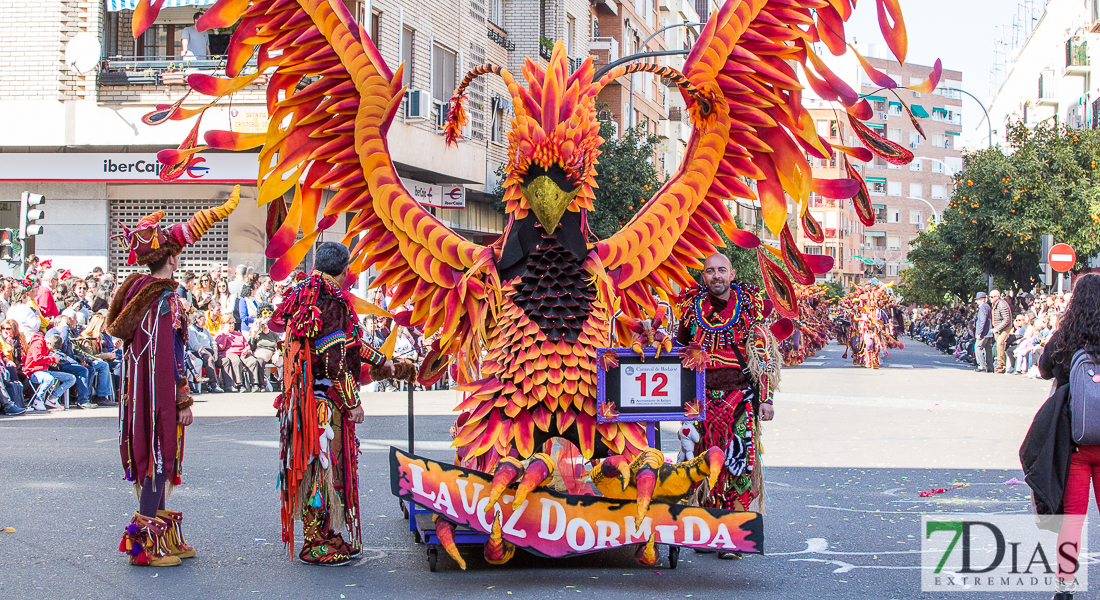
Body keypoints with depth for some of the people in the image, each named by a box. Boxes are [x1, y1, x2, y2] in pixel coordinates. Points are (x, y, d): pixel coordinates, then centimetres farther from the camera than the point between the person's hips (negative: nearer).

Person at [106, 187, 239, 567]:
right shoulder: (166, 299, -17)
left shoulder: (136, 287, 5)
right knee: (160, 455, -2)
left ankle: (164, 536, 24)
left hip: (137, 388, 9)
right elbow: (171, 355, -19)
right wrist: (183, 401, -15)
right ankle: (146, 540, 1)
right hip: (160, 391, -9)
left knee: (150, 456, 14)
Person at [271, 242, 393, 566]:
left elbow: (348, 341, 26)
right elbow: (335, 356, -20)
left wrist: (379, 360, 36)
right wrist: (352, 401, -16)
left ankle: (330, 539, 22)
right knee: (325, 466, -3)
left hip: (306, 395, 10)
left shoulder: (306, 294, 14)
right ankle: (318, 545, 3)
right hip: (326, 399, -10)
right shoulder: (332, 300, -16)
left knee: (318, 466, 14)